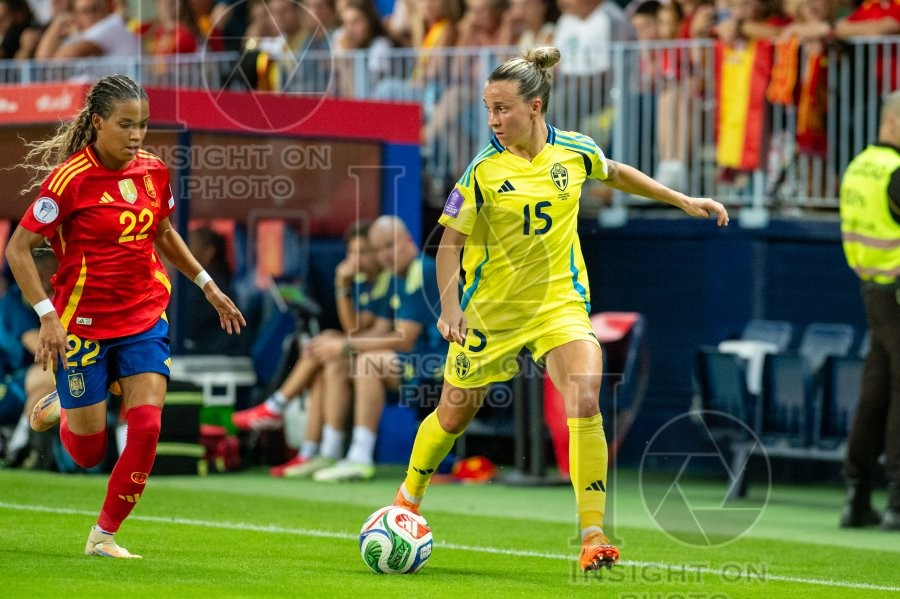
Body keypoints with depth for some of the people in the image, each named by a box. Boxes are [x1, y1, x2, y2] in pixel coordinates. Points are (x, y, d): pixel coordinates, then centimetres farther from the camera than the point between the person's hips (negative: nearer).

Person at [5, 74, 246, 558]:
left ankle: (105, 535, 4)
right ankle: (59, 407, 42)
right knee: (89, 451, 6)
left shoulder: (153, 171, 0)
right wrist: (47, 316, -19)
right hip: (83, 325, -4)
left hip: (145, 319, 4)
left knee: (146, 427, -13)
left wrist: (207, 285, 16)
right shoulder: (70, 179, -17)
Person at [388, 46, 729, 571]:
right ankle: (408, 499, 41)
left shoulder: (575, 151, -6)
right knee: (454, 415, 12)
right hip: (491, 309, -1)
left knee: (585, 401, -22)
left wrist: (683, 201, 17)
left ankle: (594, 535, -17)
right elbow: (452, 242, -8)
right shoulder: (483, 169, -14)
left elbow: (615, 173, 16)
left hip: (560, 301, 1)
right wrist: (450, 306, -22)